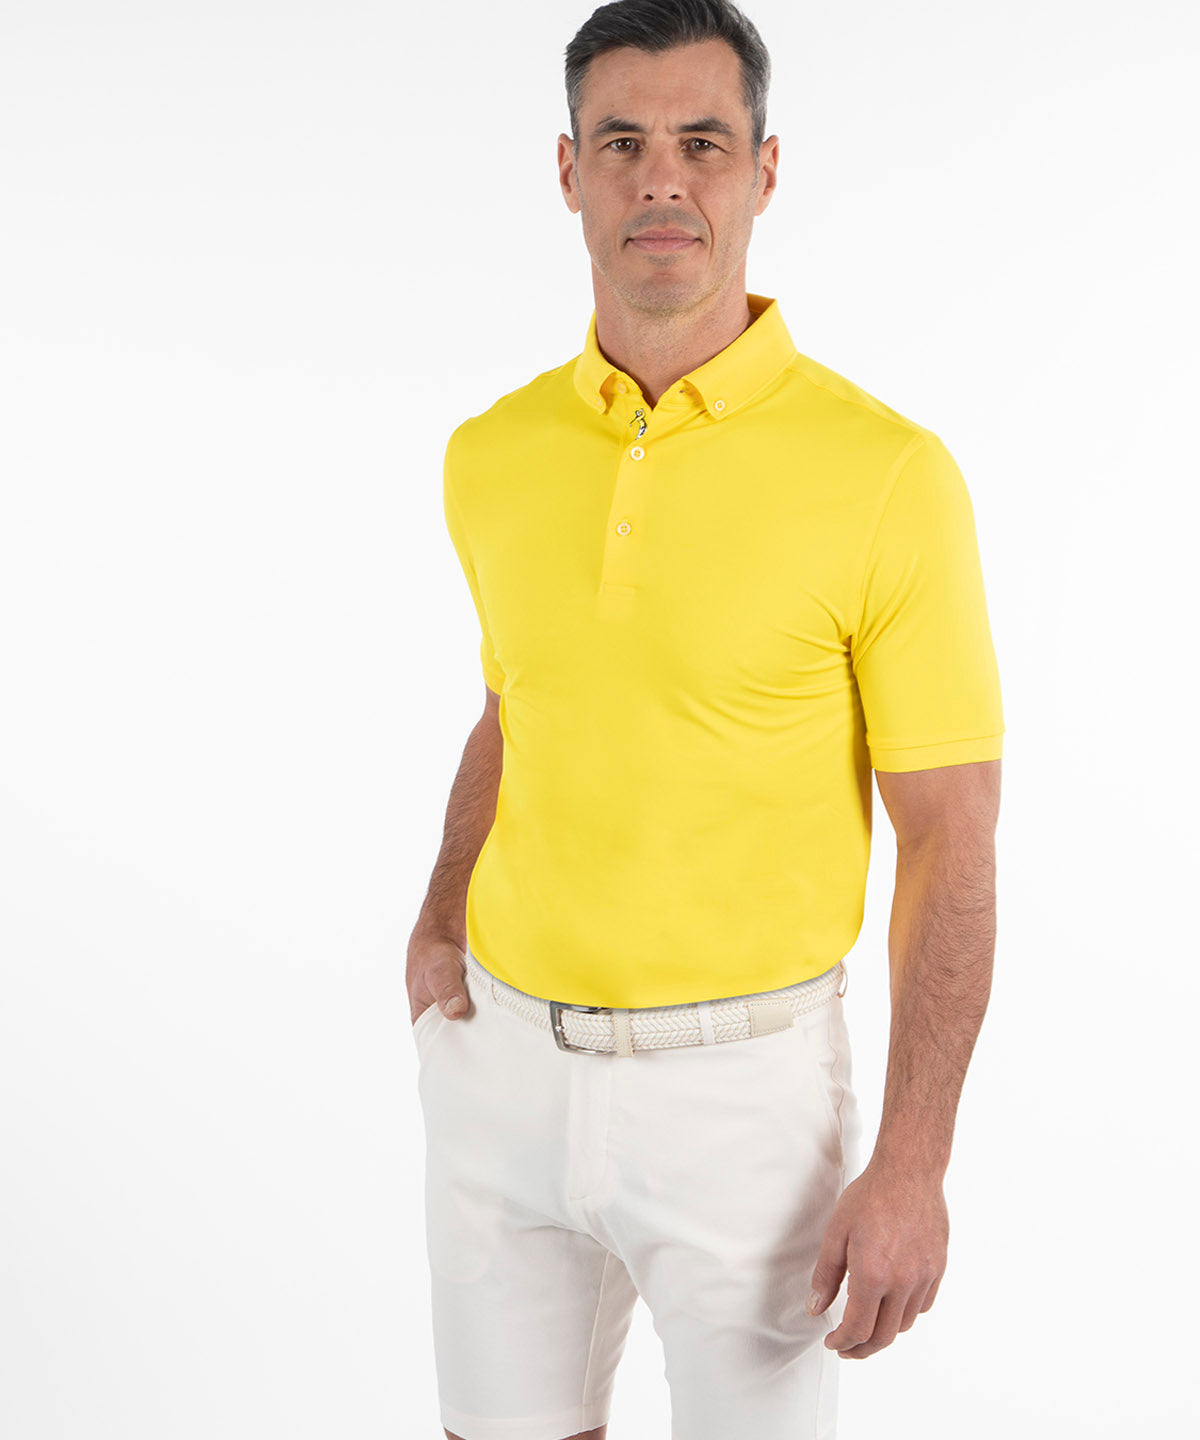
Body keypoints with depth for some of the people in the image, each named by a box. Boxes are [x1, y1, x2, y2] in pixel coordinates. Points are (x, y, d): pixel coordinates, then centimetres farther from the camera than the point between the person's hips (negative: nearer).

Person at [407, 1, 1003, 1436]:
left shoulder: (887, 474, -14)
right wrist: (440, 924, 1)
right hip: (502, 1061, 4)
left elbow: (951, 837, -11)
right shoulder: (491, 456, 2)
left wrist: (911, 1163, -15)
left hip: (741, 1086, -4)